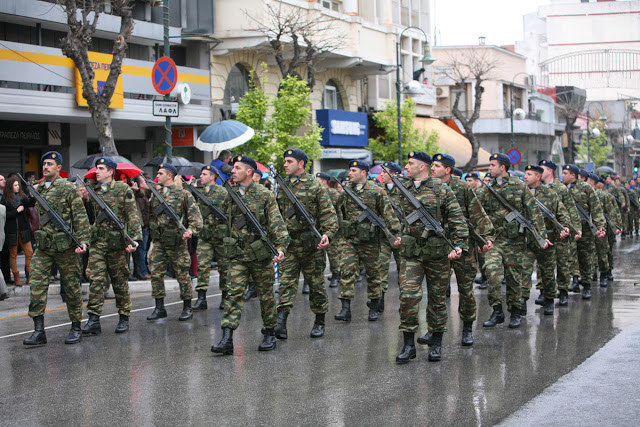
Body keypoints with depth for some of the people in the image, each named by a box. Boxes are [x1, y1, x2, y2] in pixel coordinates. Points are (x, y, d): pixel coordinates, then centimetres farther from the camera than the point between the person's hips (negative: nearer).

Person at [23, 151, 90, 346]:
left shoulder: (69, 189, -3)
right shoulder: (38, 189, 12)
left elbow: (80, 217, -7)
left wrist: (83, 240, -15)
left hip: (65, 247, -4)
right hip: (43, 246, 5)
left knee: (72, 286, 5)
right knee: (37, 285, -6)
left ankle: (76, 328, 16)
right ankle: (39, 331, -4)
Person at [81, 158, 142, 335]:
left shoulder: (123, 189, -1)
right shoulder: (93, 191, 11)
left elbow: (132, 215, -5)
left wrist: (133, 238, -15)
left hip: (116, 242, -3)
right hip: (97, 242, 3)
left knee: (120, 281, 6)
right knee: (96, 280, -5)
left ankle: (124, 317, 16)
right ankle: (94, 319, -6)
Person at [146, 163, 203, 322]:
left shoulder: (183, 194, -4)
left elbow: (196, 215, -7)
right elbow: (147, 214, 15)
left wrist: (191, 230, -24)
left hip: (176, 241, -5)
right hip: (158, 241, 5)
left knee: (182, 273, 2)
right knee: (156, 273, 2)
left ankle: (187, 308, 11)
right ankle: (159, 308, 10)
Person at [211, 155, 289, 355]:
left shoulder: (264, 195, -5)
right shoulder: (230, 196, 8)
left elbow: (277, 224, -9)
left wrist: (281, 247, -19)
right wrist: (228, 245, 18)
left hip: (260, 254, -3)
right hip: (237, 255, 3)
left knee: (266, 295, 7)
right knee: (233, 293, -8)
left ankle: (269, 334, 22)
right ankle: (226, 339, -14)